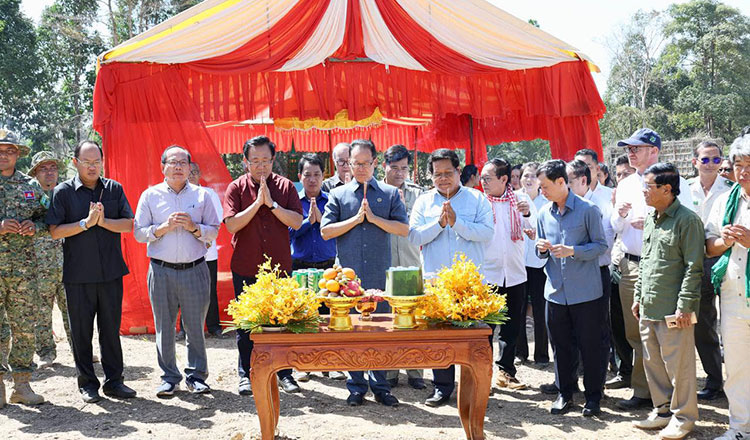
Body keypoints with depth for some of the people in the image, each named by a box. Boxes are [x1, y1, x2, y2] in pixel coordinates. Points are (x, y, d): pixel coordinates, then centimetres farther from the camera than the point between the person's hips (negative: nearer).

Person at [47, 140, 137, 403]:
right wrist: (86, 223, -16)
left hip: (111, 272, 2)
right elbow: (54, 231, -7)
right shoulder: (63, 192, 0)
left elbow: (128, 224, 1)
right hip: (78, 274, -2)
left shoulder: (114, 189, 7)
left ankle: (113, 381, 17)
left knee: (111, 328, 8)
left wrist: (103, 221, -14)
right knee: (81, 330, 6)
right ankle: (87, 383, 18)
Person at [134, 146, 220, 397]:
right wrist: (164, 227, -11)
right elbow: (139, 233, 4)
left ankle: (197, 376, 15)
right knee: (164, 327, 4)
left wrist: (194, 227, -10)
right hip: (161, 271, 0)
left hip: (195, 270, 0)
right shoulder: (150, 195, 7)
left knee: (196, 327, 2)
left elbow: (214, 232, 8)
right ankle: (169, 377, 16)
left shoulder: (202, 195, 9)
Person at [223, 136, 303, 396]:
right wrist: (257, 203, -18)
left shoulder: (285, 186, 2)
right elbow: (231, 224, -12)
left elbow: (297, 221, -7)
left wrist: (271, 203, -16)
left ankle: (284, 373, 20)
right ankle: (245, 374, 21)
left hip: (280, 266, 1)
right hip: (245, 267, -1)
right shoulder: (237, 188, -1)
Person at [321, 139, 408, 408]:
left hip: (380, 275, 0)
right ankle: (356, 387, 15)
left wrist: (373, 217, -9)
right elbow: (326, 231, 0)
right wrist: (356, 219, -7)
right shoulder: (338, 195, 8)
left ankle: (380, 386, 14)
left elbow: (404, 229, 0)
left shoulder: (390, 193, 8)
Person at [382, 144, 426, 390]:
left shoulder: (417, 193, 7)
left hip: (411, 266, 1)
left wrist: (403, 207, -9)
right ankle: (389, 372, 15)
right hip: (383, 266, -1)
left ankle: (414, 372, 14)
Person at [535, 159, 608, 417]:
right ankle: (565, 393, 25)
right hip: (556, 290, 5)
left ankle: (593, 396, 17)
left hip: (586, 291, -4)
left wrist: (573, 251, -20)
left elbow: (601, 245, -7)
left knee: (591, 345, 4)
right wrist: (541, 248, -6)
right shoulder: (544, 213, 8)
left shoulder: (588, 209, -7)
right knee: (561, 345, 11)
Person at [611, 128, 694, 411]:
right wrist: (620, 214, -3)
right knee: (635, 333, 9)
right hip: (631, 265, 6)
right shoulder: (625, 185, 15)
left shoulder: (674, 181, -3)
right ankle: (642, 391, 18)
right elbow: (616, 228, 18)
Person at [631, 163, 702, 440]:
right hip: (648, 307, 8)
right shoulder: (650, 219, 13)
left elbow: (693, 268, -14)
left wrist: (684, 306, -16)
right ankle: (662, 410, 29)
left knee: (678, 364, 1)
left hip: (673, 310, -8)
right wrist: (638, 297, 18)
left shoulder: (687, 220, -11)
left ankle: (683, 416, 16)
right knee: (652, 361, 15)